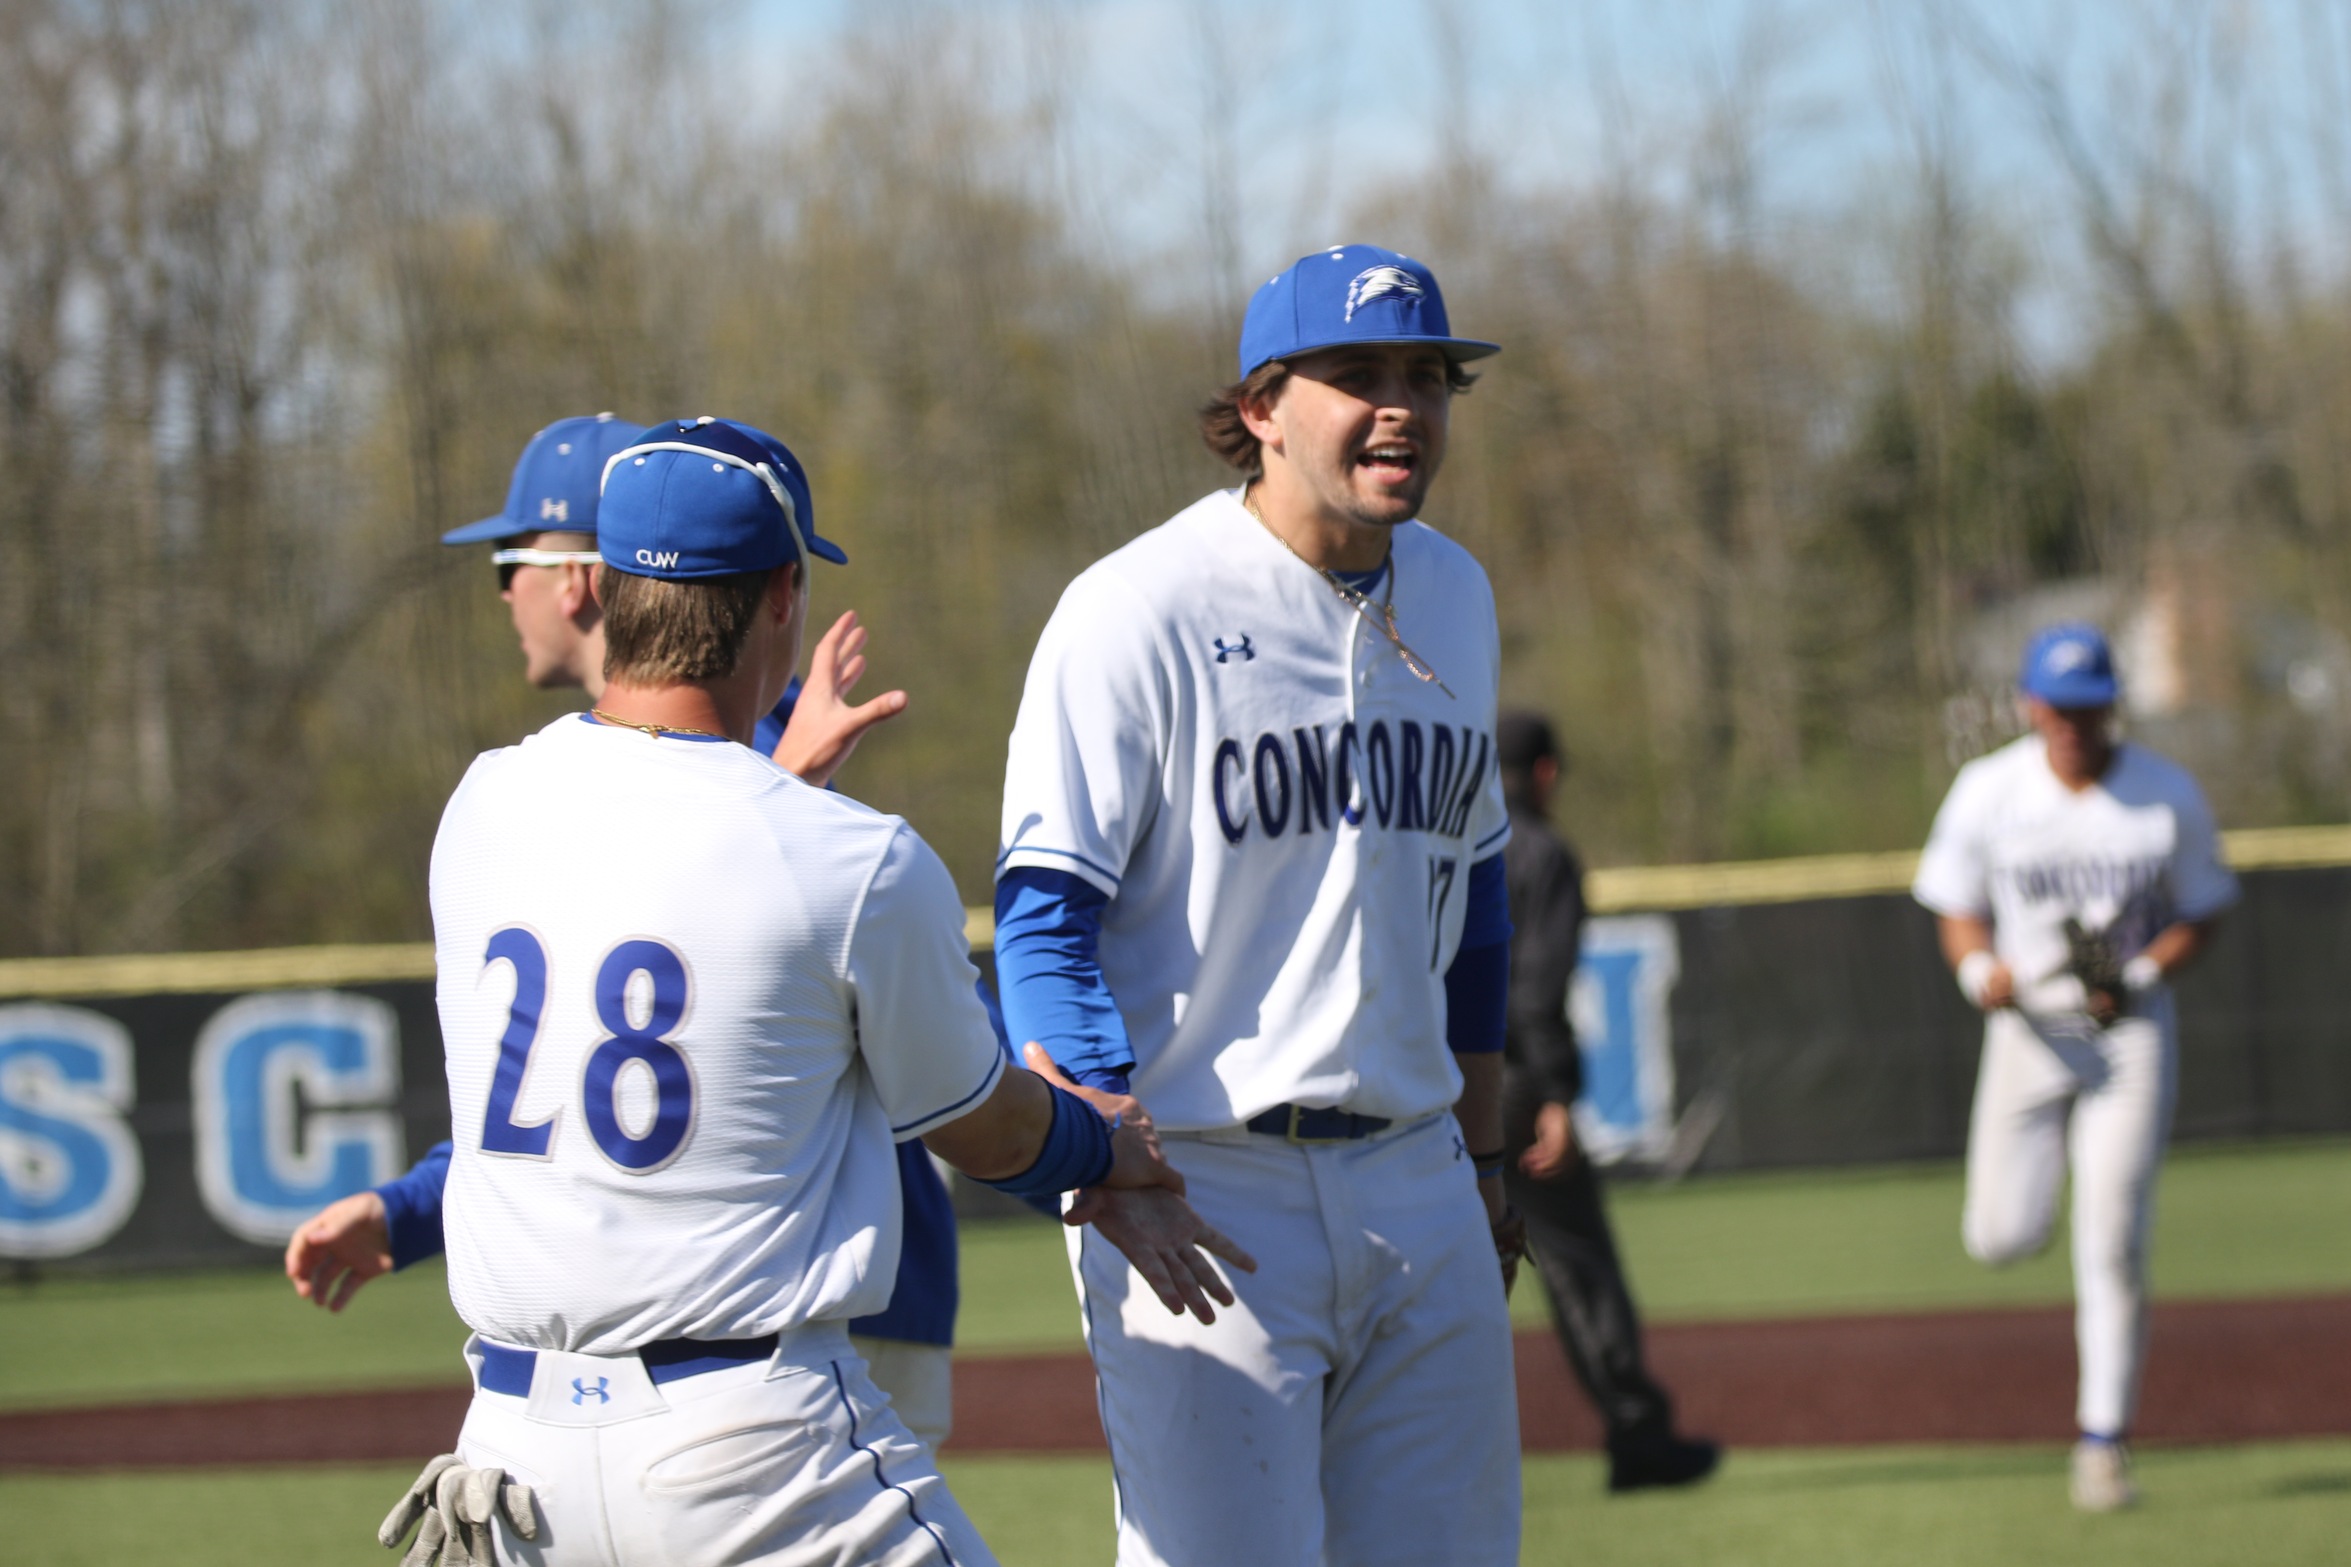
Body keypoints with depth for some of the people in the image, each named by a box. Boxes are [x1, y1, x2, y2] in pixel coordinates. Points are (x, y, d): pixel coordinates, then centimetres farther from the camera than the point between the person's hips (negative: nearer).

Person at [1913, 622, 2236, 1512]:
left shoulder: (2170, 797, -7)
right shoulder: (1988, 793, -6)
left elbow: (2201, 915, 2)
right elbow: (1958, 914, 2)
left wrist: (2143, 972, -17)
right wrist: (1980, 970, -20)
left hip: (2132, 1033, -1)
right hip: (2029, 1029, 1)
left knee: (2112, 1245, -9)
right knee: (2001, 1237, -2)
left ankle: (2104, 1443, -1)